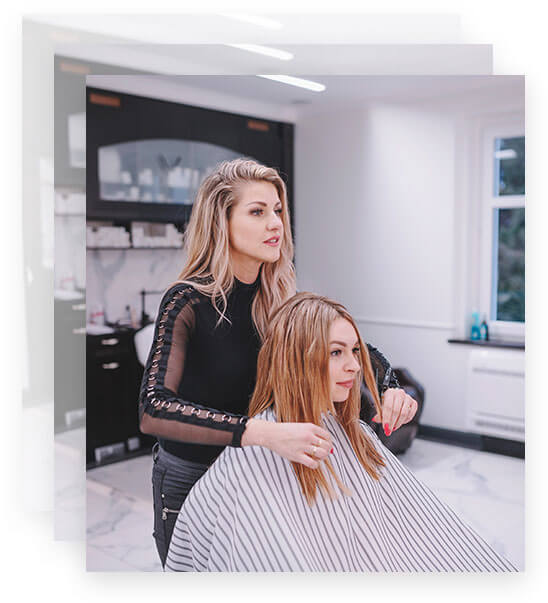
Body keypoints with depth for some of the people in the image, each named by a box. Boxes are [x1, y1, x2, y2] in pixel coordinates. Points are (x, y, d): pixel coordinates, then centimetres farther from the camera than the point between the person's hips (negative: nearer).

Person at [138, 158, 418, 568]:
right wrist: (263, 432, -47)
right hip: (190, 478, -5)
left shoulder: (277, 296, -5)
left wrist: (389, 387, -20)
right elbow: (153, 410, -35)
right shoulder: (188, 301, -22)